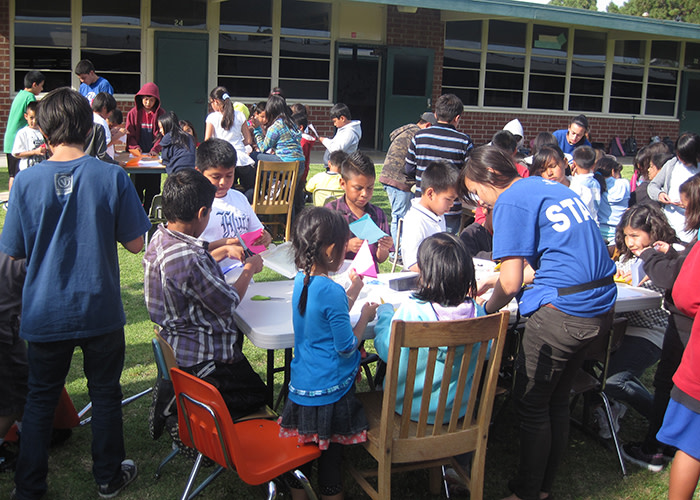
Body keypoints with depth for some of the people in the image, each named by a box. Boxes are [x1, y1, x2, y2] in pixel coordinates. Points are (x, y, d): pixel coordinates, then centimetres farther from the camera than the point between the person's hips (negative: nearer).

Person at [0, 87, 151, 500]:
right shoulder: (113, 177, -11)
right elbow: (136, 243, -6)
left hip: (46, 314, 1)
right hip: (101, 311, 0)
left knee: (41, 398, 16)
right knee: (105, 393, 16)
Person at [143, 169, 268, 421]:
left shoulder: (159, 239, -3)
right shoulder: (188, 259, -32)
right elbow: (229, 303, -20)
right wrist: (249, 269, -4)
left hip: (173, 340, 9)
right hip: (199, 358, -9)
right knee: (258, 394, 10)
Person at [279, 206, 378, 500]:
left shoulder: (300, 281, 1)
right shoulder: (332, 292, -23)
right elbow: (347, 347, -16)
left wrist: (351, 293, 18)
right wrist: (366, 316, -3)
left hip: (300, 388, 7)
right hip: (331, 392, -7)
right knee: (330, 457, 10)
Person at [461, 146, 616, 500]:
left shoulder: (511, 201, -9)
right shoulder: (549, 186, 16)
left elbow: (512, 283, -14)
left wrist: (487, 310, 6)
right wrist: (495, 281, 22)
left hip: (562, 313, -9)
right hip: (600, 307, 9)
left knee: (531, 404, 7)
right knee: (557, 402, 19)